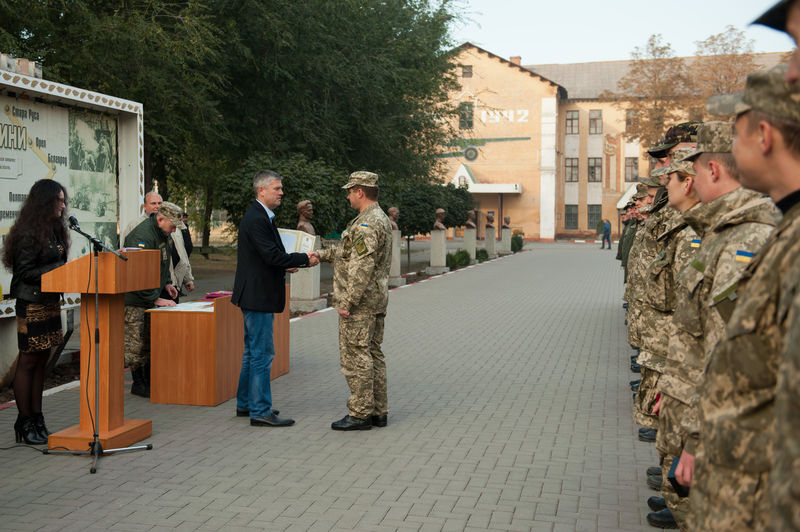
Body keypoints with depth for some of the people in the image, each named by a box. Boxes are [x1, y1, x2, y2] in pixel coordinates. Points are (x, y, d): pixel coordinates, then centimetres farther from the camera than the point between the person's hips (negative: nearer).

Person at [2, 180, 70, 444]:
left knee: (41, 362, 11)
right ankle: (25, 423, 6)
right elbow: (25, 271, -17)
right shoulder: (29, 233, -14)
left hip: (50, 303, 9)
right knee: (28, 361, -2)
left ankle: (37, 418, 18)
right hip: (32, 305, -9)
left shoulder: (54, 229, 13)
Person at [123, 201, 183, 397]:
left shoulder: (163, 233, 8)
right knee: (136, 344, -4)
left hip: (152, 296, 9)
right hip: (134, 298, -9)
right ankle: (139, 383, 5)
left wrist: (166, 283, 12)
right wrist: (156, 299, -24)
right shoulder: (141, 237, -23)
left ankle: (150, 381, 16)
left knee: (152, 341, 10)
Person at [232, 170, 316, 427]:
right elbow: (271, 255, -24)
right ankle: (260, 411, -1)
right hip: (258, 296, -11)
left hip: (256, 295, 11)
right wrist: (304, 259, -16)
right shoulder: (256, 219, -18)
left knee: (253, 351, 17)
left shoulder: (260, 216, 16)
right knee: (262, 353, -7)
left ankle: (245, 403, 27)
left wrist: (284, 266, 8)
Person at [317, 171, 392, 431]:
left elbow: (361, 268, -24)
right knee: (373, 354, 13)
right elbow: (348, 252, 24)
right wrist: (320, 254, 25)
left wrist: (347, 301, -21)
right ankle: (378, 412, 19)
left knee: (356, 356, -4)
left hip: (359, 302, -10)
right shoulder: (381, 219, 15)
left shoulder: (366, 224, -18)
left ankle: (360, 414, 1)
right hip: (377, 300, 10)